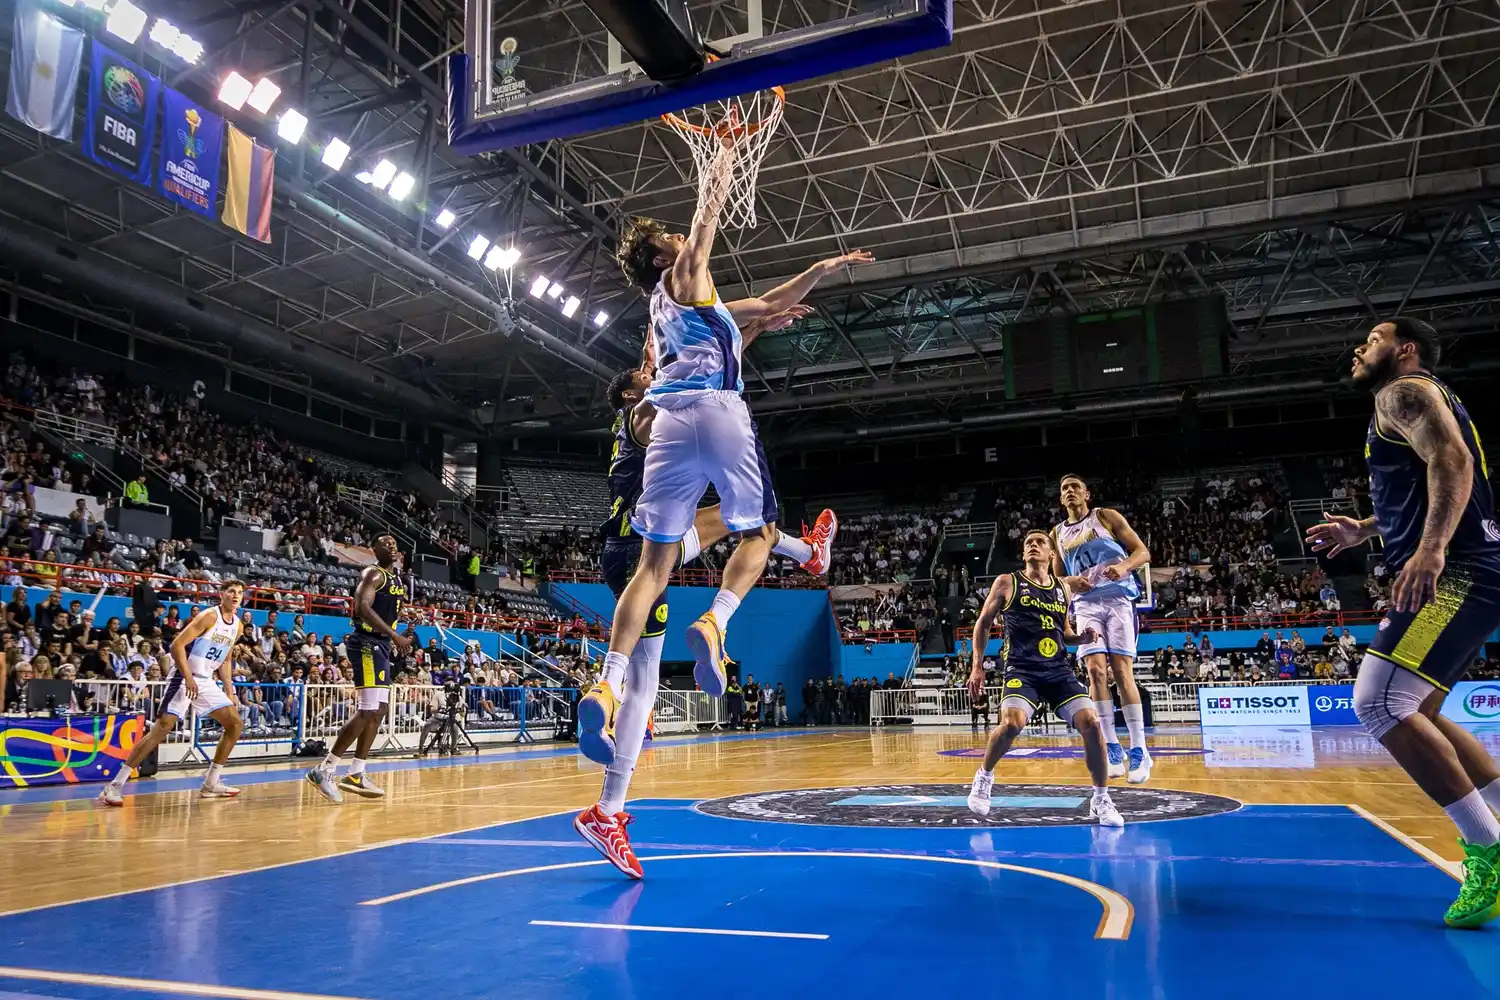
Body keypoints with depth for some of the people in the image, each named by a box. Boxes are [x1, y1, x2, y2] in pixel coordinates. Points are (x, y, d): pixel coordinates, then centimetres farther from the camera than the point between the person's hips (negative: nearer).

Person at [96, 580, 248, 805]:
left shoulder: (237, 626, 9)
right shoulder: (209, 616, -13)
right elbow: (177, 645, -18)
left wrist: (229, 693, 13)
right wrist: (189, 678, -23)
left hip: (207, 681, 8)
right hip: (185, 678, -8)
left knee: (235, 723, 4)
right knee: (162, 727, -17)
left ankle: (211, 784, 12)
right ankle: (115, 785, -11)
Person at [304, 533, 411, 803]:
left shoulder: (397, 578, 17)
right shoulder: (373, 574, -10)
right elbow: (363, 608, -26)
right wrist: (395, 636, -29)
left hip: (381, 646, 10)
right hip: (367, 644, -10)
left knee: (378, 712, 10)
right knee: (367, 712, -15)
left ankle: (355, 774, 17)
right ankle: (324, 771, -11)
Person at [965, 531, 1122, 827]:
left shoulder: (1063, 588, 14)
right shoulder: (1007, 583, 2)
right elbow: (983, 623, 8)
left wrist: (1082, 638, 2)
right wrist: (978, 666, 1)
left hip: (1058, 670, 4)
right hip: (1021, 670, -4)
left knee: (1091, 722, -14)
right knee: (1012, 723, -29)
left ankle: (1101, 800, 5)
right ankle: (984, 777, 0)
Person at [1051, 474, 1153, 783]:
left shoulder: (1106, 516, 7)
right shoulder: (1058, 534, 17)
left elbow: (1143, 552, 2)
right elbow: (1056, 579, 20)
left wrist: (1124, 566, -20)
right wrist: (1070, 582, -4)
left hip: (1118, 598, -3)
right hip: (1086, 603, 3)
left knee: (1122, 671, -11)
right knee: (1096, 670, -11)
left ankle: (1140, 751, -7)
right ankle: (1112, 749, -5)